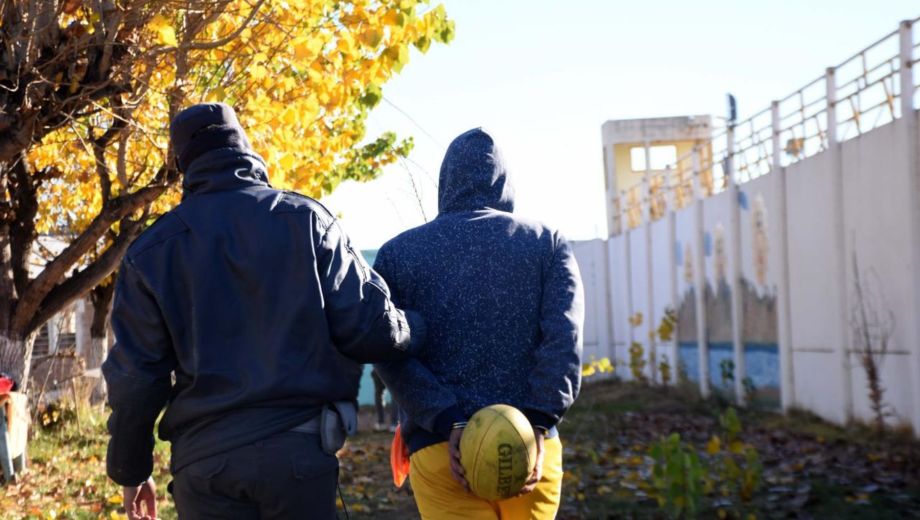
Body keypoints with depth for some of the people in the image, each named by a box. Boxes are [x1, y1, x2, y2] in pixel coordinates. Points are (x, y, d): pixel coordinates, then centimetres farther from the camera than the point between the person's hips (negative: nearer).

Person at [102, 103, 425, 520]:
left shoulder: (152, 249, 6)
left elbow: (135, 375, 5)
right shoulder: (304, 219, 3)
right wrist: (413, 332, 19)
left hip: (204, 455, 1)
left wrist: (131, 469, 17)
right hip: (299, 446, -1)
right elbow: (367, 326, -4)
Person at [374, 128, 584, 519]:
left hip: (439, 452, -1)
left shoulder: (398, 253, 8)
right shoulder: (547, 242, 8)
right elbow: (564, 336, -7)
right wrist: (538, 424, -14)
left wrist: (450, 424, -12)